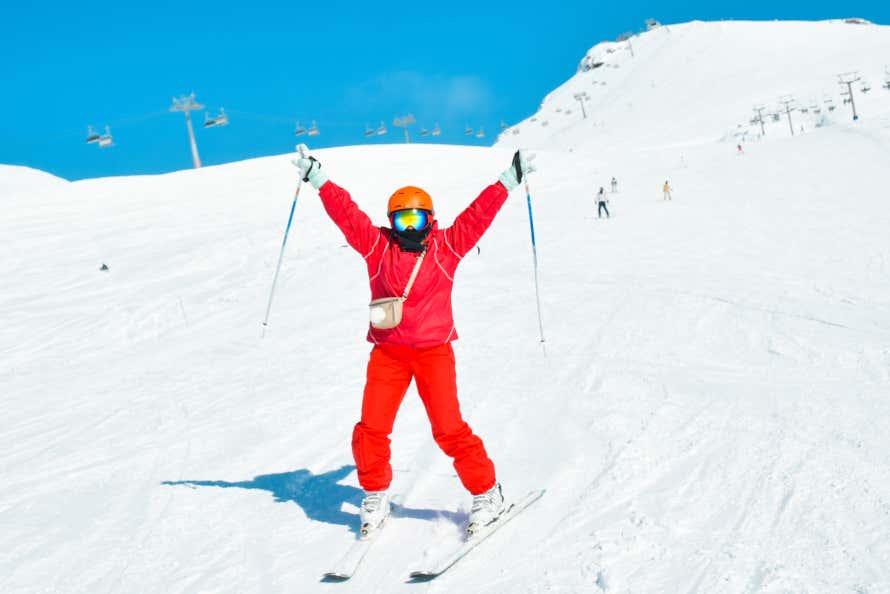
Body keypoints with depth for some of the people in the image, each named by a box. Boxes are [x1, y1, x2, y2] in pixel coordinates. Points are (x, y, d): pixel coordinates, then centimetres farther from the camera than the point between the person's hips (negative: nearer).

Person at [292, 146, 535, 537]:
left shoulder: (446, 247, 3)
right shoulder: (378, 246, 4)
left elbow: (479, 214, 4)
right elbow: (345, 211, 2)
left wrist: (510, 179, 4)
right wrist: (317, 178, -1)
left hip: (434, 351, -1)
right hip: (387, 352, 2)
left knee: (449, 428, -5)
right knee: (371, 429, -2)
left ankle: (487, 494, 13)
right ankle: (375, 496, 21)